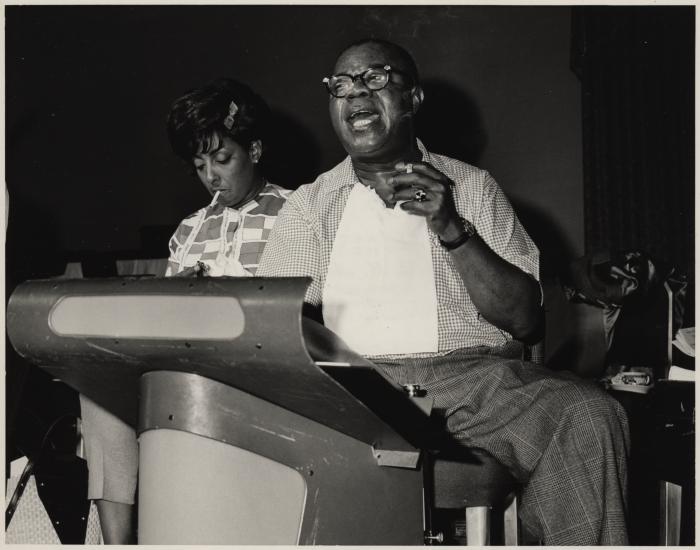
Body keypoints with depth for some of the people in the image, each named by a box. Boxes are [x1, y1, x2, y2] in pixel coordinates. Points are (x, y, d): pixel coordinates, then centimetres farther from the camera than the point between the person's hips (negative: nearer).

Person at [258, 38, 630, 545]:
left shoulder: (471, 187, 14)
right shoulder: (308, 205, 16)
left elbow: (525, 319, 6)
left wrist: (452, 229, -9)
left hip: (473, 374, 0)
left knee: (590, 416, -28)